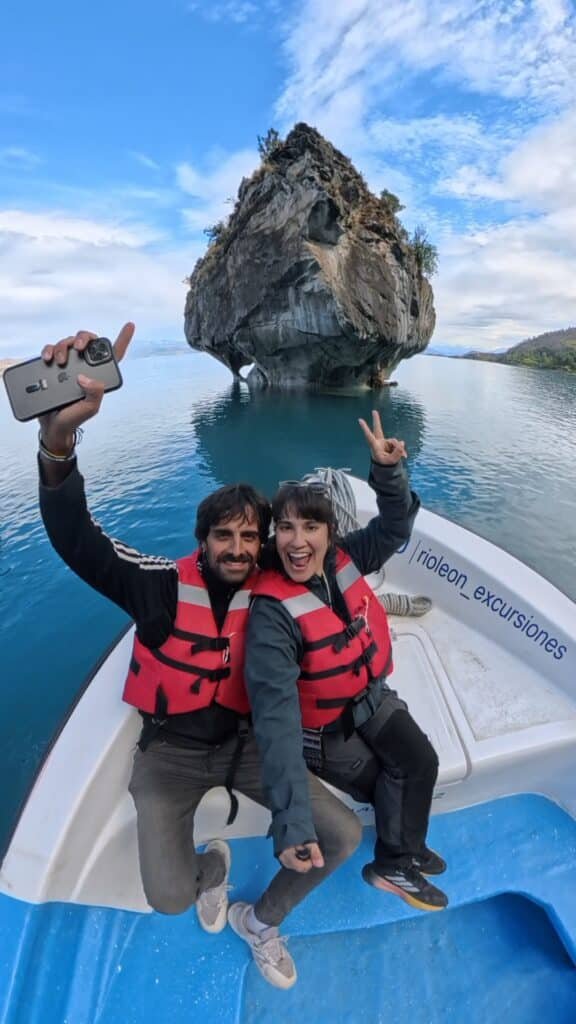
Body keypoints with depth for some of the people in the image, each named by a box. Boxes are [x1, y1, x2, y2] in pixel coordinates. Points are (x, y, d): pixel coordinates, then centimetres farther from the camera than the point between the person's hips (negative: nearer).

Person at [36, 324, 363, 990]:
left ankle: (264, 922, 25)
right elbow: (75, 540, -32)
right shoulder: (163, 586, -19)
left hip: (244, 741, 2)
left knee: (343, 835, -6)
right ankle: (214, 866, 23)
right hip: (171, 749, -2)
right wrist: (58, 434, -49)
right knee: (169, 897, -18)